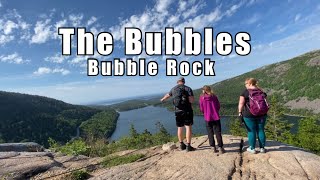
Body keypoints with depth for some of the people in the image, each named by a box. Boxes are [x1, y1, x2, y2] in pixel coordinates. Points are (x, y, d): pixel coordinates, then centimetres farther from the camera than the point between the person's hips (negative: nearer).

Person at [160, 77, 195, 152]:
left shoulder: (173, 89, 8)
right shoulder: (188, 88, -5)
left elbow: (167, 95, 27)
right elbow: (192, 100, -15)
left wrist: (163, 99, 48)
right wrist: (187, 97, 7)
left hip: (177, 111, 4)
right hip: (187, 111, -4)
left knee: (180, 128, 14)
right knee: (188, 127, -1)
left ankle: (182, 145, 27)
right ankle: (188, 146, -2)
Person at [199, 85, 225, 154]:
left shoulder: (201, 97, -3)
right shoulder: (214, 96, 0)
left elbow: (201, 109, -1)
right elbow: (218, 106, 5)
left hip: (207, 118, -1)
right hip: (216, 117, 1)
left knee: (210, 133, 10)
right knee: (218, 133, 7)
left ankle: (213, 147, 12)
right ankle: (220, 148, 7)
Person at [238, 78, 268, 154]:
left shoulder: (245, 92, -8)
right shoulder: (261, 91, 7)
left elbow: (241, 103, -12)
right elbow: (265, 102, 15)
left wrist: (240, 112, -4)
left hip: (249, 114, -4)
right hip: (261, 114, 5)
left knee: (251, 131, 4)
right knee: (261, 130, 12)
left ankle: (252, 148, 15)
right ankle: (262, 148, 23)